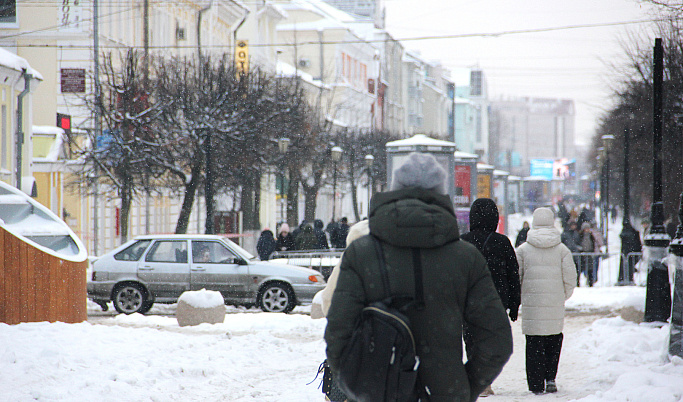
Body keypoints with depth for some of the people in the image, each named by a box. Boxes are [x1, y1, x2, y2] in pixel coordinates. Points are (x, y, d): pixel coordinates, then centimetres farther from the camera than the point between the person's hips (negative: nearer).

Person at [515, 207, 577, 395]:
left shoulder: (523, 249, 0)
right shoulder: (562, 249, 0)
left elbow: (515, 277, 1)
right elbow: (570, 278, -1)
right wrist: (564, 296, 16)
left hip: (531, 304, 0)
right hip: (555, 305, 0)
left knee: (534, 344, 4)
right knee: (554, 340, 16)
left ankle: (536, 385, 3)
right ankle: (550, 378, 7)